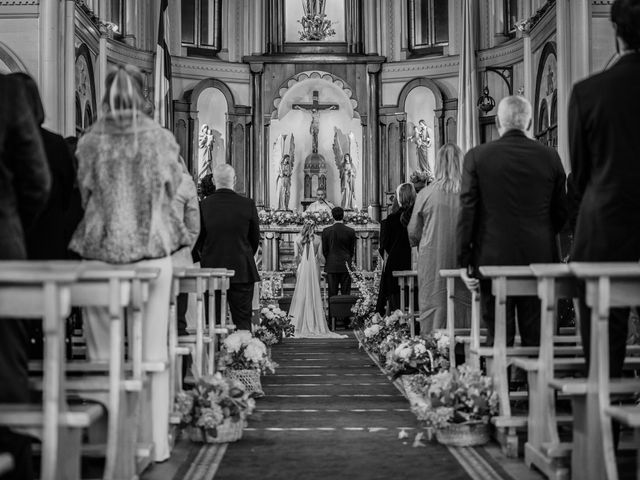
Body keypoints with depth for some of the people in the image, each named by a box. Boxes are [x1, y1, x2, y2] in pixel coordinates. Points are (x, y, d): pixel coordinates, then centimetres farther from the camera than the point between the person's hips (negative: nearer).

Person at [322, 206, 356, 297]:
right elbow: (352, 250, 5)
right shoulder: (351, 231, -4)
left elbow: (324, 250, 3)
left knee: (332, 294, 3)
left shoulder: (326, 231, -5)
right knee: (346, 294, 3)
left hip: (331, 266, 0)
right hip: (346, 266, 0)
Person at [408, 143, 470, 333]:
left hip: (432, 261, -1)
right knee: (464, 307, 5)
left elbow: (413, 233, 5)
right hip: (463, 259, 1)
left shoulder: (425, 194, -5)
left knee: (432, 308, 3)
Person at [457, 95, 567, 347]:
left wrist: (464, 260, 1)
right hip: (539, 258, 2)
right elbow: (561, 212, 8)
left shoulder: (477, 156, -3)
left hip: (493, 258, -1)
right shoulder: (549, 157, 3)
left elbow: (467, 211, -4)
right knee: (537, 338, 5)